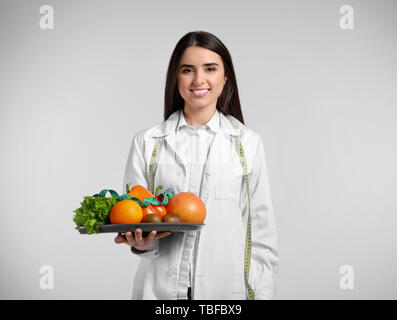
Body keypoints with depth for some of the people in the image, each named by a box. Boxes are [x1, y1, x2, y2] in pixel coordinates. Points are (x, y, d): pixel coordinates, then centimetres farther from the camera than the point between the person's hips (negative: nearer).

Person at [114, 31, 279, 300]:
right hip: (160, 289, 0)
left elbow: (262, 235, 2)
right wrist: (142, 243, -19)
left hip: (226, 287, 0)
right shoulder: (146, 142, 3)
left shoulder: (248, 143, 3)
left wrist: (262, 293, -5)